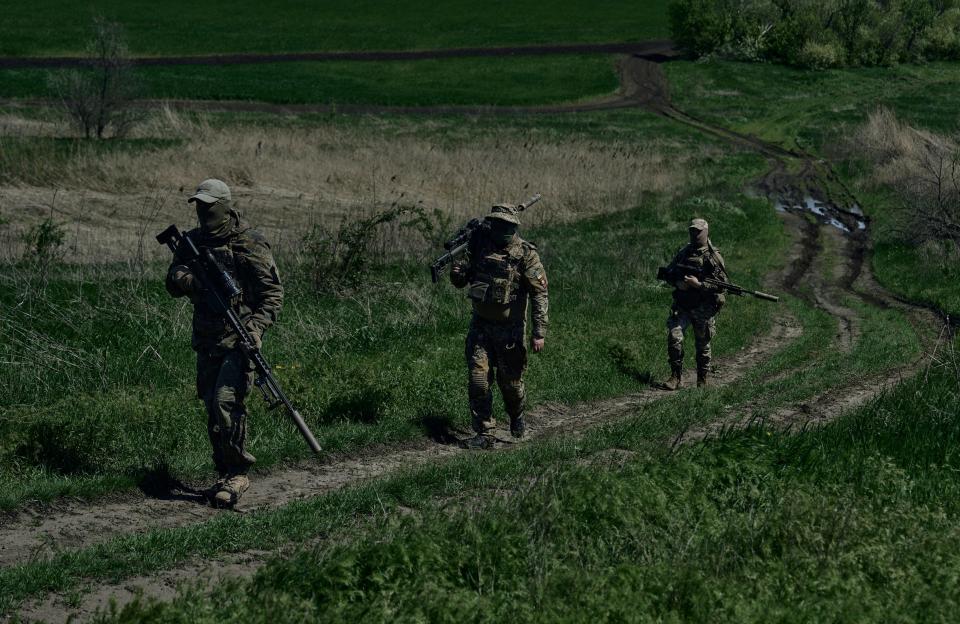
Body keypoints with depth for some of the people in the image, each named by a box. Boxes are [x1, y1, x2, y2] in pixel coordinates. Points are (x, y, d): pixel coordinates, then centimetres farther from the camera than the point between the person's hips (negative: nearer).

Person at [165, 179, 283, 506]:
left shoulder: (251, 244, -6)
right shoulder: (193, 241, 11)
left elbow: (273, 292, -6)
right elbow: (173, 281, 2)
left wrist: (256, 326, -20)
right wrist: (192, 280, -21)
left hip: (239, 338, -6)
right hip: (206, 341, 6)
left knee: (226, 403, -18)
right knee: (213, 408, 9)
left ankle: (237, 473, -8)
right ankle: (225, 474, 19)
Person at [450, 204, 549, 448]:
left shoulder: (526, 254, -14)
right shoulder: (479, 246, -2)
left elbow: (539, 294, -14)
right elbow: (461, 281, 8)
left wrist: (539, 332, -18)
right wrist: (456, 273, -17)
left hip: (510, 327, -3)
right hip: (480, 325, 3)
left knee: (510, 380, 8)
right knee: (478, 379, -4)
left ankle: (516, 416, 38)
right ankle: (484, 433, 3)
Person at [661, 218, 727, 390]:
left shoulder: (714, 257, -6)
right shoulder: (684, 252, 9)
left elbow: (721, 285, -11)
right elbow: (668, 272, 15)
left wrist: (698, 284, -20)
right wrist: (677, 282, -6)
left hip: (703, 309, -3)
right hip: (681, 306, 3)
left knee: (703, 345, 7)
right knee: (674, 337, -14)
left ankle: (702, 382, 21)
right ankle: (676, 377, -5)